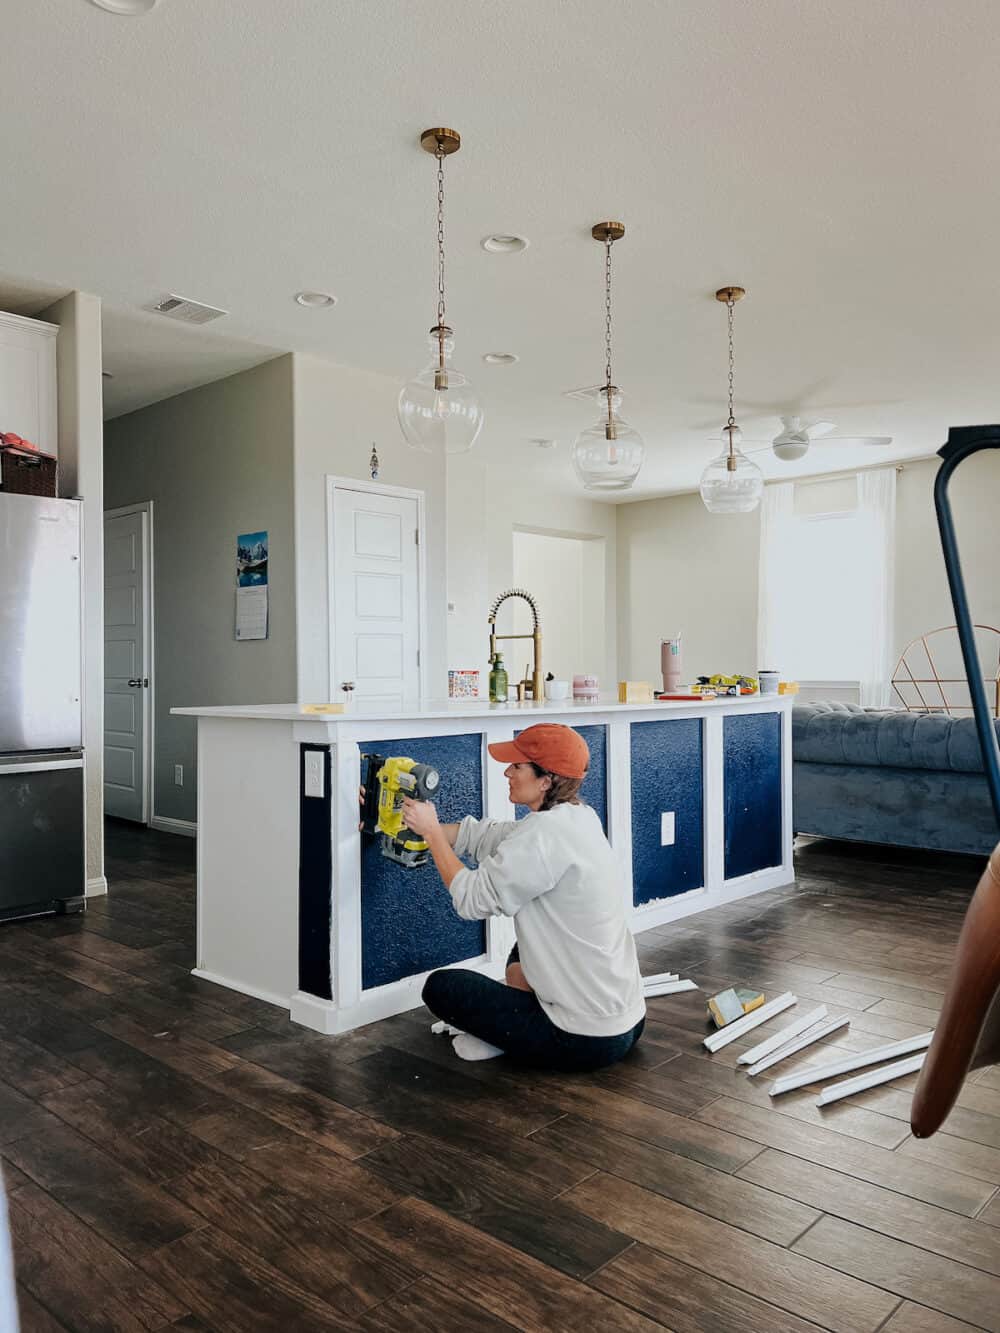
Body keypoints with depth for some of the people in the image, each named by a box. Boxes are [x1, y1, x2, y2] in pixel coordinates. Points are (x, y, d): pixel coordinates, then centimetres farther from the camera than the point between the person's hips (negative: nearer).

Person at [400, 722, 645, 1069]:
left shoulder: (545, 833, -24)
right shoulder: (576, 816, 4)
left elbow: (471, 899, -16)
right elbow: (478, 837, 9)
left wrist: (431, 830, -6)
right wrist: (420, 823, 7)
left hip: (588, 1040, -9)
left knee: (441, 987, 0)